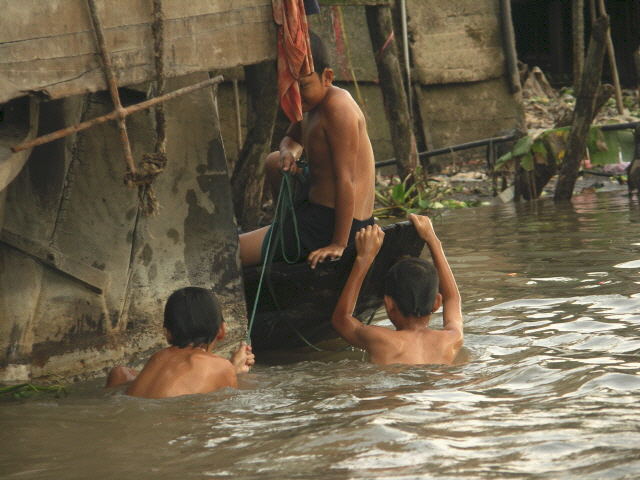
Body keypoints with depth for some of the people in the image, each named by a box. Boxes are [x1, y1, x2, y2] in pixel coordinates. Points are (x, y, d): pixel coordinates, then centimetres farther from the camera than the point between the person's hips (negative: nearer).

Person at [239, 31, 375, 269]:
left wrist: (338, 245, -23)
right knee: (274, 162, 34)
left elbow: (346, 180, -23)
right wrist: (288, 153, 1)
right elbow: (291, 140, 28)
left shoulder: (337, 108, -20)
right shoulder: (313, 102, 10)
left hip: (331, 226, -11)